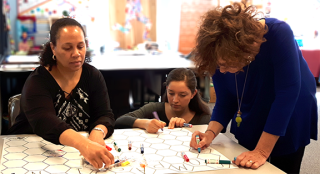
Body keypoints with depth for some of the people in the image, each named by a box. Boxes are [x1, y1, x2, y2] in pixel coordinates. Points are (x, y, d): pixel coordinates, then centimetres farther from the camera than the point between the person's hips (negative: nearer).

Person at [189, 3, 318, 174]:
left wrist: (262, 152, -35)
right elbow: (225, 102, -9)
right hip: (250, 124, 3)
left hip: (290, 123, -3)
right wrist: (210, 133, -28)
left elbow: (287, 94, -34)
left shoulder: (278, 35, -34)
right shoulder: (219, 57, -21)